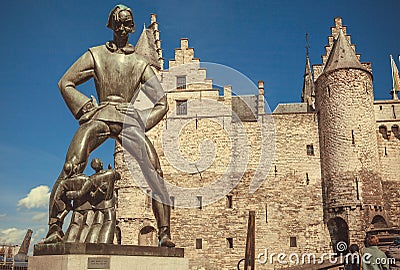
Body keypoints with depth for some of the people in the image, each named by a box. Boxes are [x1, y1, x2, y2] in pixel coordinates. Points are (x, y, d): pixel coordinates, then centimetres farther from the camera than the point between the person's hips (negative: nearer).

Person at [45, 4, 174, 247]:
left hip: (129, 120, 1)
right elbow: (66, 83, 13)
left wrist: (143, 125, 5)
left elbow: (162, 102, 18)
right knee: (72, 167, -23)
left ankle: (165, 233, -15)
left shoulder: (141, 63, 18)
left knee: (155, 172, -16)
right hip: (100, 116, -1)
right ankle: (55, 228, -20)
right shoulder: (96, 54, 17)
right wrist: (86, 110, 0)